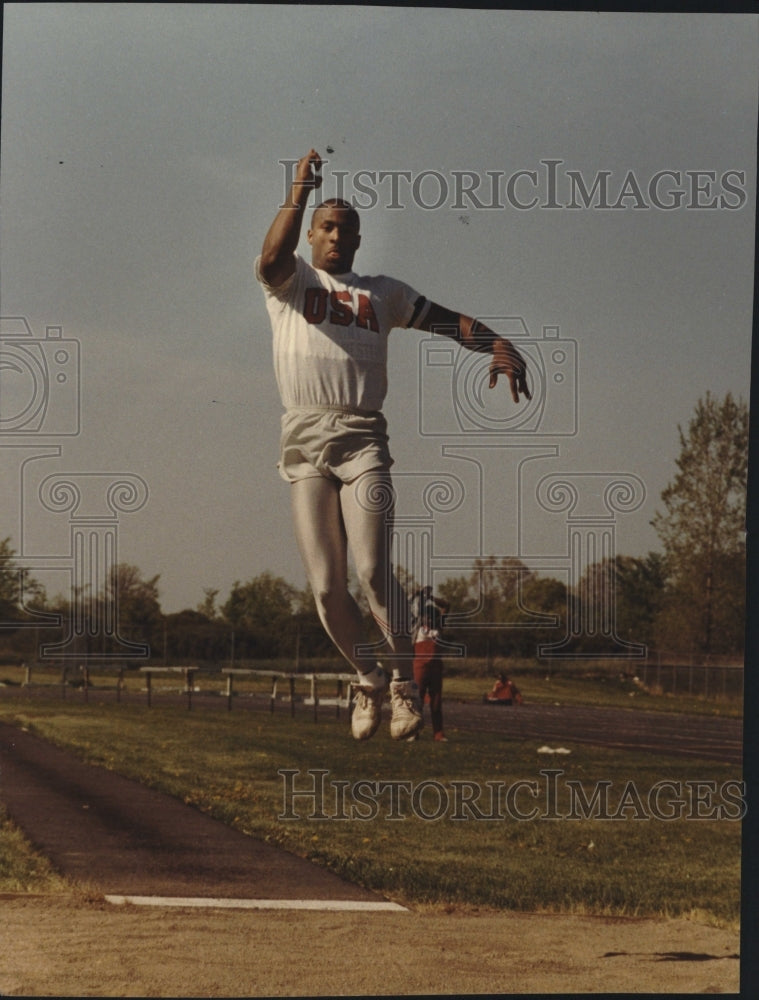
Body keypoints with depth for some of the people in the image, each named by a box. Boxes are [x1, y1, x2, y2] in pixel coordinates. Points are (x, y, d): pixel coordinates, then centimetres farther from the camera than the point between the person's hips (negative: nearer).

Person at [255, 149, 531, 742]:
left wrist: (498, 346, -3)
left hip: (363, 440, 1)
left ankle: (405, 681, -1)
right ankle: (367, 679, 18)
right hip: (305, 442, 0)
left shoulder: (384, 293, 20)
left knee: (372, 570, -15)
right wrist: (300, 192, -19)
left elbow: (450, 320, 16)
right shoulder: (291, 280, 12)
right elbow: (273, 257, -12)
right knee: (326, 584, -3)